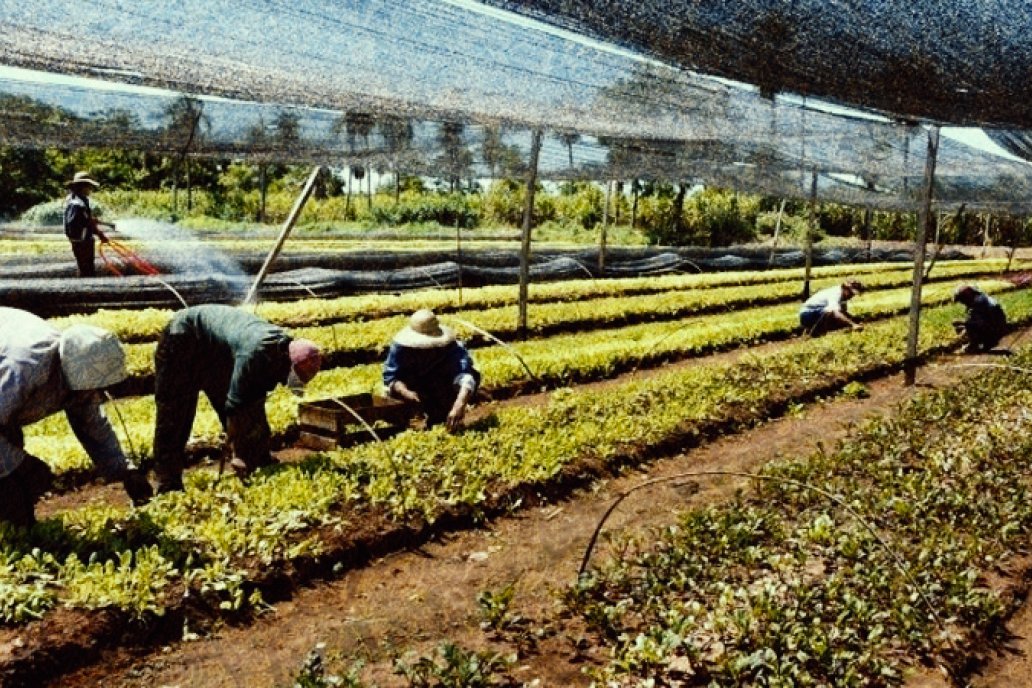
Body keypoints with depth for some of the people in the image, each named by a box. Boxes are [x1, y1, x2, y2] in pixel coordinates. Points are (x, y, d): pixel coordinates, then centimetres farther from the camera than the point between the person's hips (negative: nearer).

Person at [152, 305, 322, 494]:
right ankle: (168, 486, -3)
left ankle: (261, 464, 12)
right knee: (174, 416, -8)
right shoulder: (255, 352, -40)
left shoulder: (282, 345, -14)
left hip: (219, 351, 8)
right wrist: (239, 455, -34)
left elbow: (255, 400, -6)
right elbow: (235, 405, -38)